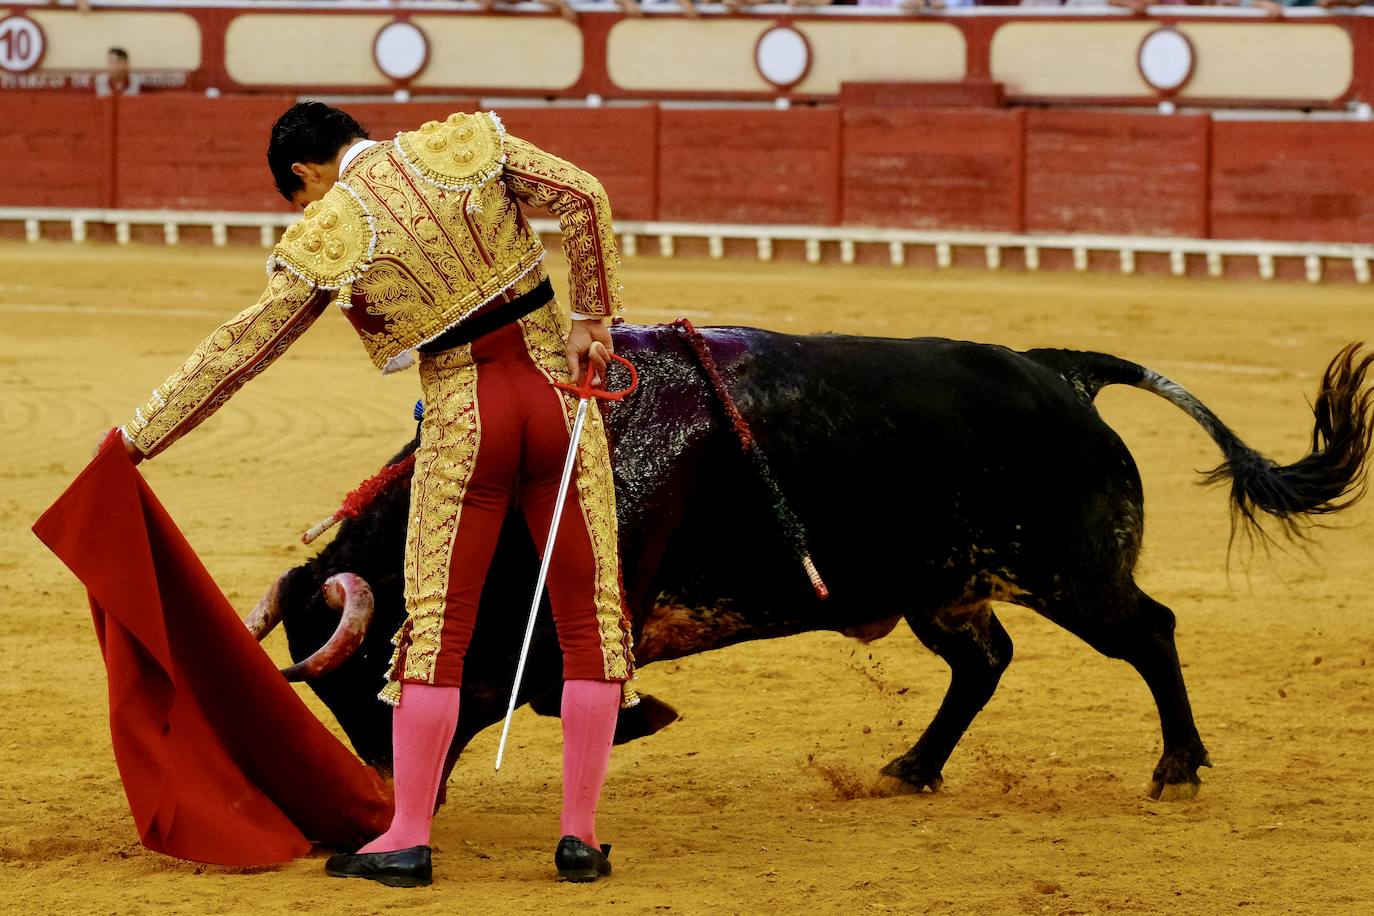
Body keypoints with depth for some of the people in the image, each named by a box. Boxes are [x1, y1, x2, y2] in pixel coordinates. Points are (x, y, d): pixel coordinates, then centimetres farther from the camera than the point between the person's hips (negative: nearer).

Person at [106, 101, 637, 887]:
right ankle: (581, 836, 7)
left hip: (464, 422, -2)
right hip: (558, 389, 2)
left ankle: (408, 839, 5)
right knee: (591, 622, 7)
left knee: (436, 627, 5)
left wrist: (141, 437, 10)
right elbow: (583, 196, -7)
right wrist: (593, 316, 0)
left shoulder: (327, 238, -3)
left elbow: (239, 351, 2)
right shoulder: (469, 144, 2)